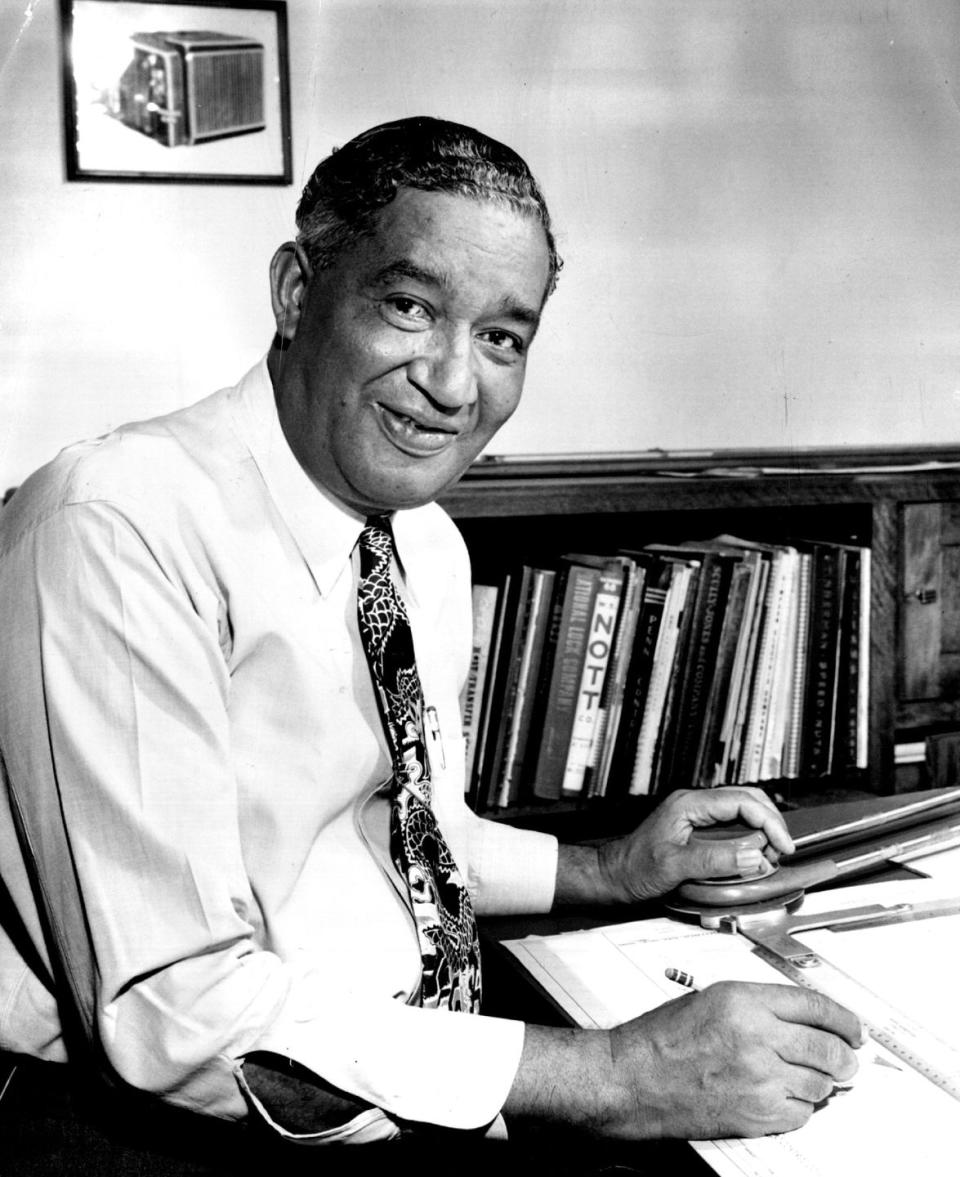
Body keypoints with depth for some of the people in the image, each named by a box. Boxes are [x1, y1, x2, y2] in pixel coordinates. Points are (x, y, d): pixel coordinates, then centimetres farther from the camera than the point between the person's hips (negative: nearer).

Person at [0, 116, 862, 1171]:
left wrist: (605, 870, 3)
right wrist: (609, 1079, -26)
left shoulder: (429, 548, 4)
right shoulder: (119, 529, -22)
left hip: (420, 1069, 7)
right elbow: (174, 1016, -26)